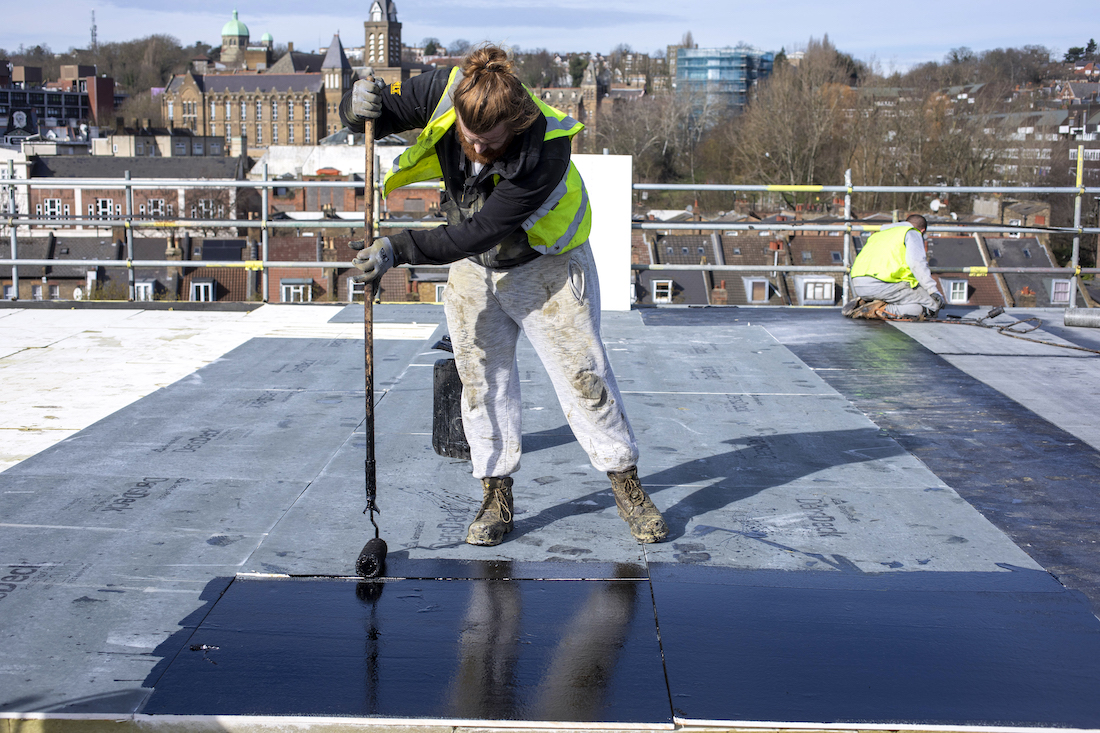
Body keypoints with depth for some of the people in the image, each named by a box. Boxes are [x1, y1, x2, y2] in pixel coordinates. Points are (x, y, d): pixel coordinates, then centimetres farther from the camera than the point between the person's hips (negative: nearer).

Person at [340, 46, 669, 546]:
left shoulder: (546, 152, -37)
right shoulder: (444, 91, -25)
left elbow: (478, 232, -36)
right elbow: (382, 113, -12)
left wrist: (399, 249, -40)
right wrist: (360, 105, -36)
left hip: (545, 265, -4)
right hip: (472, 266, 4)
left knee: (582, 374, -2)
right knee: (482, 378, 5)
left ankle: (627, 486, 12)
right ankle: (496, 496, 15)